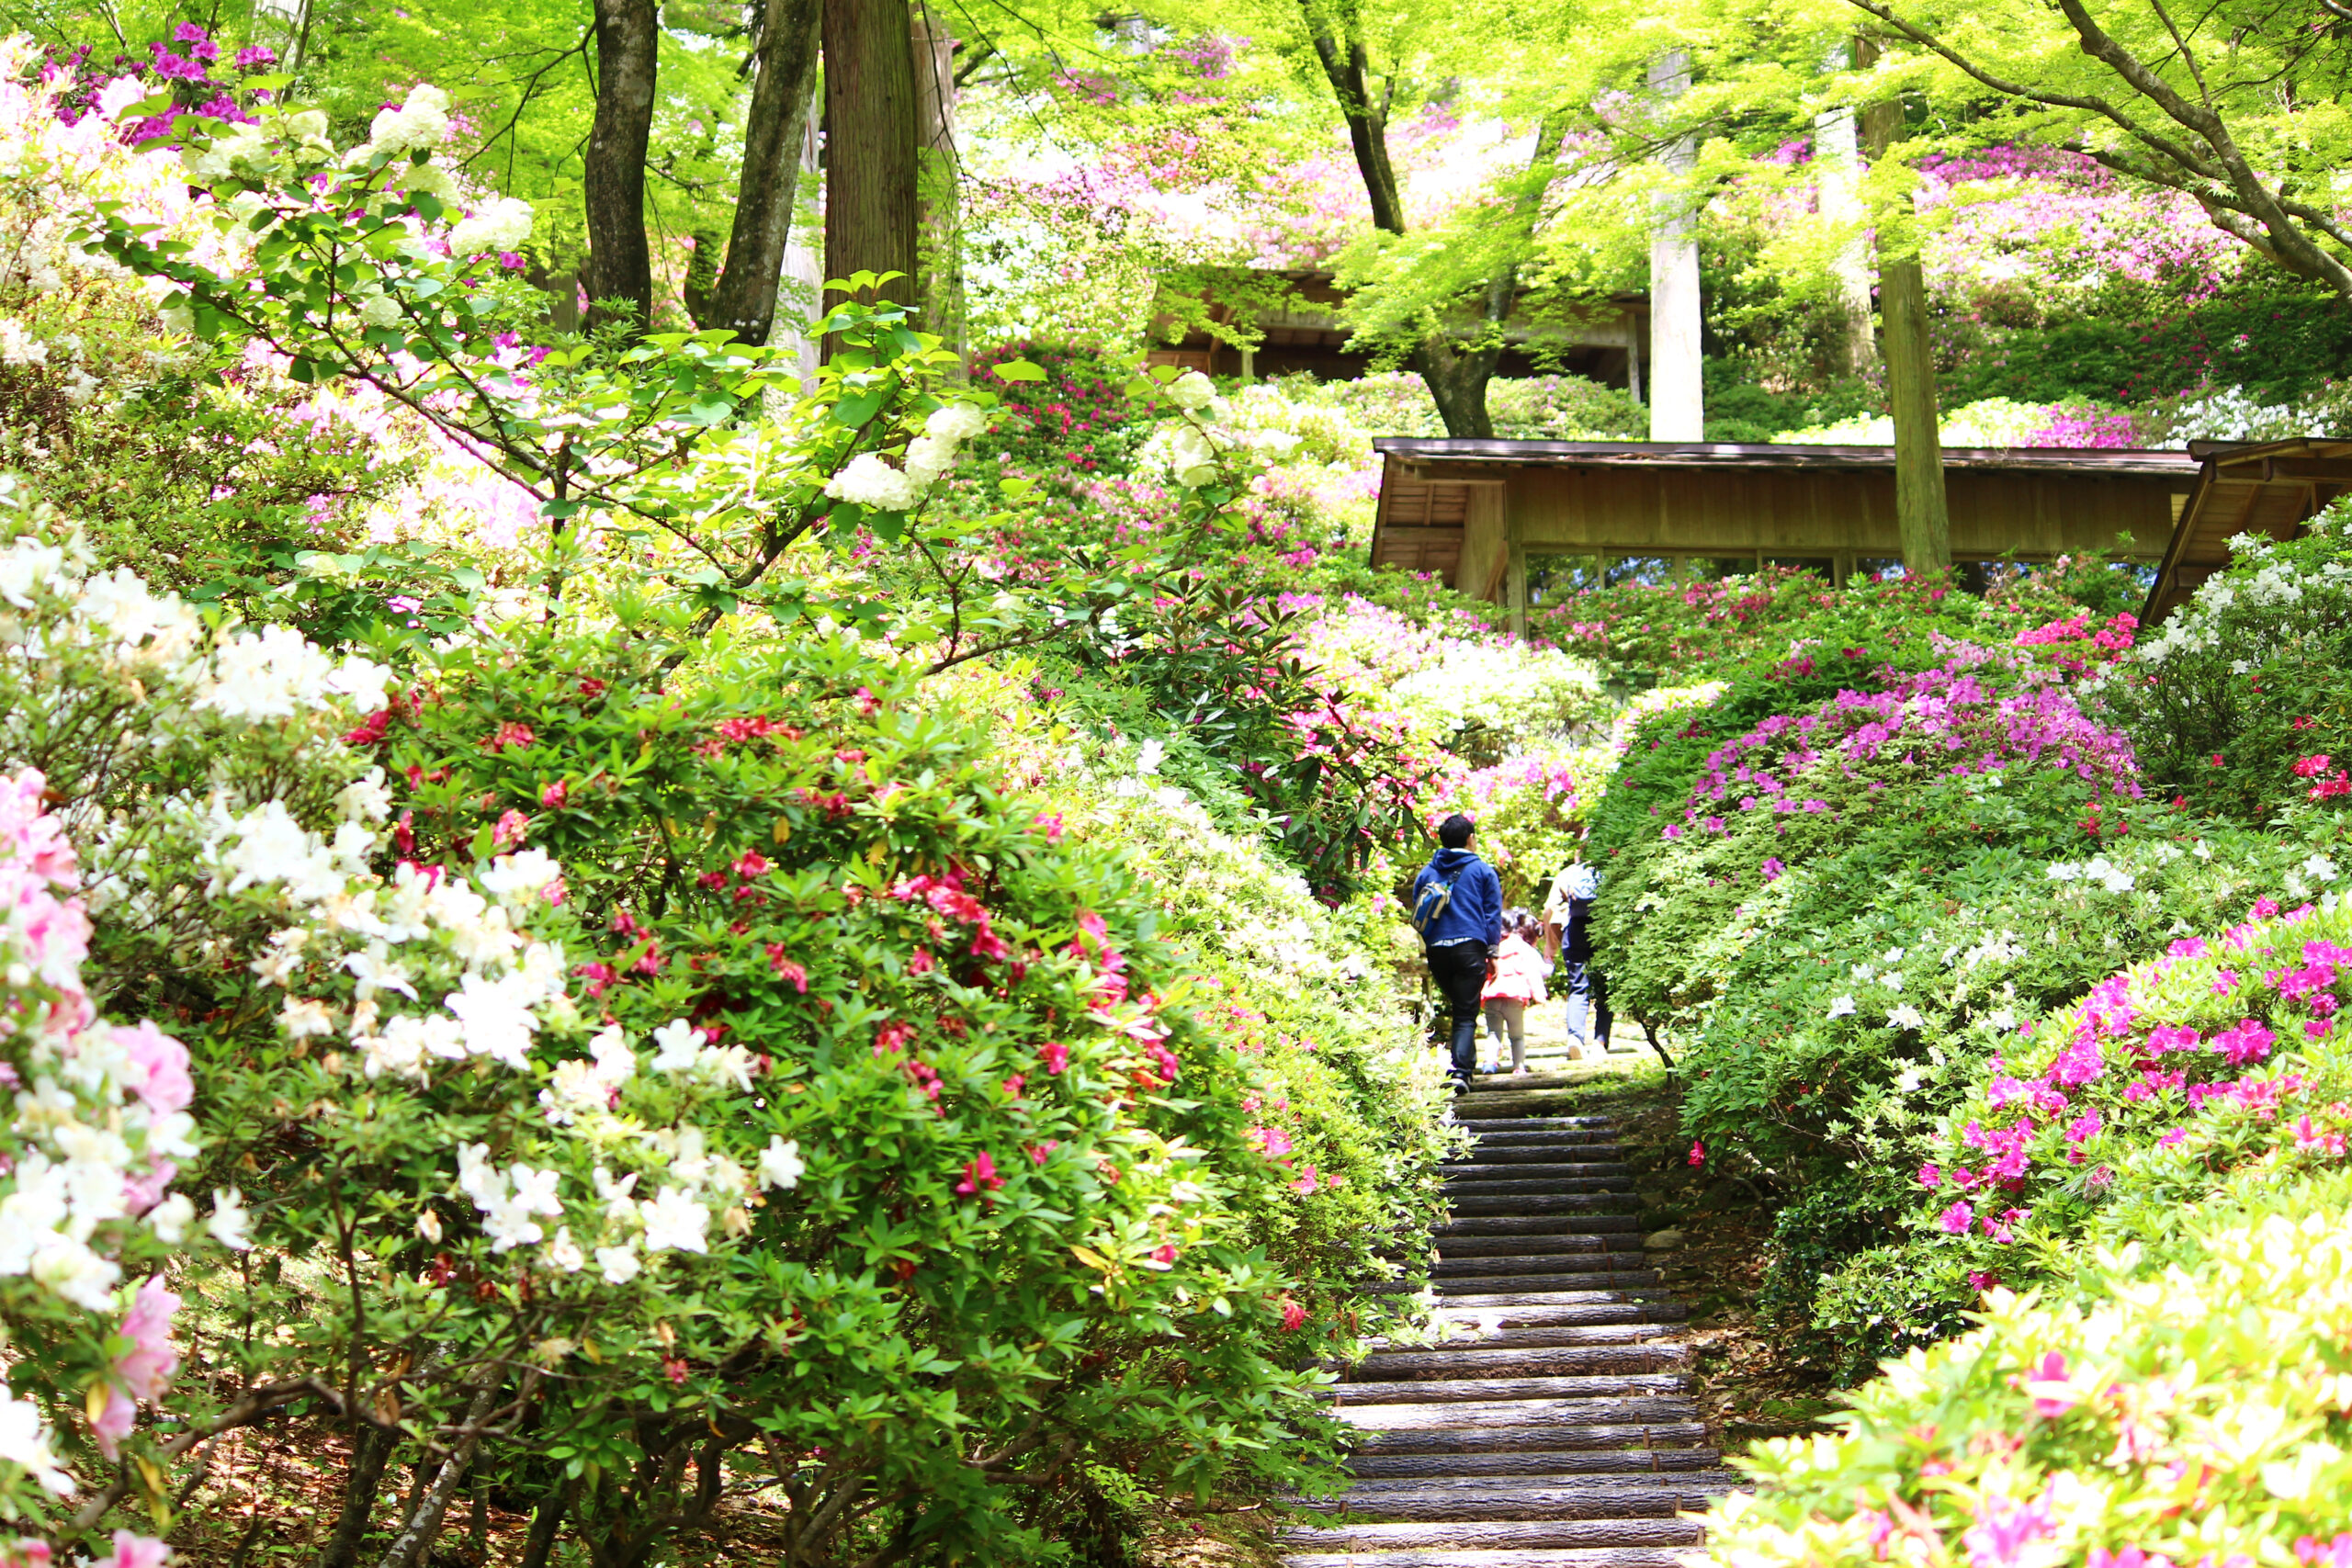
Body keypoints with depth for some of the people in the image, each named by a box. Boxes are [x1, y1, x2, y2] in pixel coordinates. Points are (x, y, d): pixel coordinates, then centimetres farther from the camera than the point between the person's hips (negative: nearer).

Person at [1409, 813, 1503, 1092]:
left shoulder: (1427, 872, 13)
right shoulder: (1482, 871, 5)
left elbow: (1417, 914, 15)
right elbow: (1493, 913, 3)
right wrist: (1492, 950, 7)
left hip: (1436, 950, 3)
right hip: (1470, 947, -3)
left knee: (1455, 1006, 19)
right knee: (1466, 1014, -5)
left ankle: (1466, 1062, 21)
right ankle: (1460, 1069, -20)